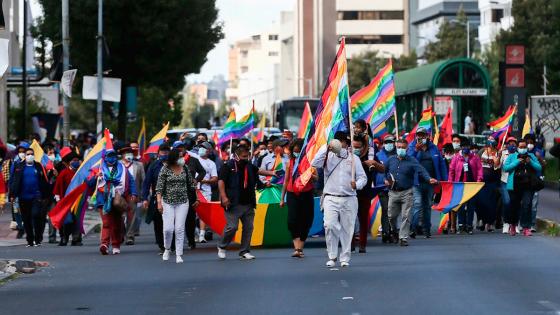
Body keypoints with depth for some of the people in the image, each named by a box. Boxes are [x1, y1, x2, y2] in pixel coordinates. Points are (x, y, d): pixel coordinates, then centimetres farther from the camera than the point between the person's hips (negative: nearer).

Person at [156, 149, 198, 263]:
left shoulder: (185, 168, 4)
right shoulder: (165, 169, -5)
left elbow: (191, 184, 15)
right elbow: (159, 187, -6)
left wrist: (195, 199, 18)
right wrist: (159, 202, -14)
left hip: (183, 202, 2)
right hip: (168, 202, -2)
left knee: (180, 229, -3)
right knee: (168, 228, -8)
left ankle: (179, 255, 2)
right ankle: (167, 249, 18)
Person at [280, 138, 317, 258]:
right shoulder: (290, 163, 8)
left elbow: (316, 178, 3)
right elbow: (286, 181, 14)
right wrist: (282, 198, 14)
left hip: (306, 194, -1)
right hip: (292, 194, 1)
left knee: (305, 221, 3)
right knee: (292, 221, -15)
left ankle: (300, 248, 15)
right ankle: (297, 248, -20)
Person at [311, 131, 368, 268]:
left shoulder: (354, 159, 10)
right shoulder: (328, 156, 7)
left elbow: (363, 177, 7)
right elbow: (315, 163, -10)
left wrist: (357, 184, -15)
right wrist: (326, 148, -15)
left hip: (349, 199, 2)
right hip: (331, 199, -2)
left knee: (347, 229, 4)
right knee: (329, 225, -17)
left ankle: (345, 258, 14)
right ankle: (332, 256, -5)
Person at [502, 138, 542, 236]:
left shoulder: (531, 156, 14)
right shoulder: (512, 156, 8)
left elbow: (539, 168, 8)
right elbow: (505, 167, -4)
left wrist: (530, 162, -8)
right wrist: (517, 162, -13)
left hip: (528, 186, 0)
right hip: (515, 186, 0)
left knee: (526, 205, -11)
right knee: (514, 206, 7)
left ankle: (526, 228, -10)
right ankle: (513, 225, 29)